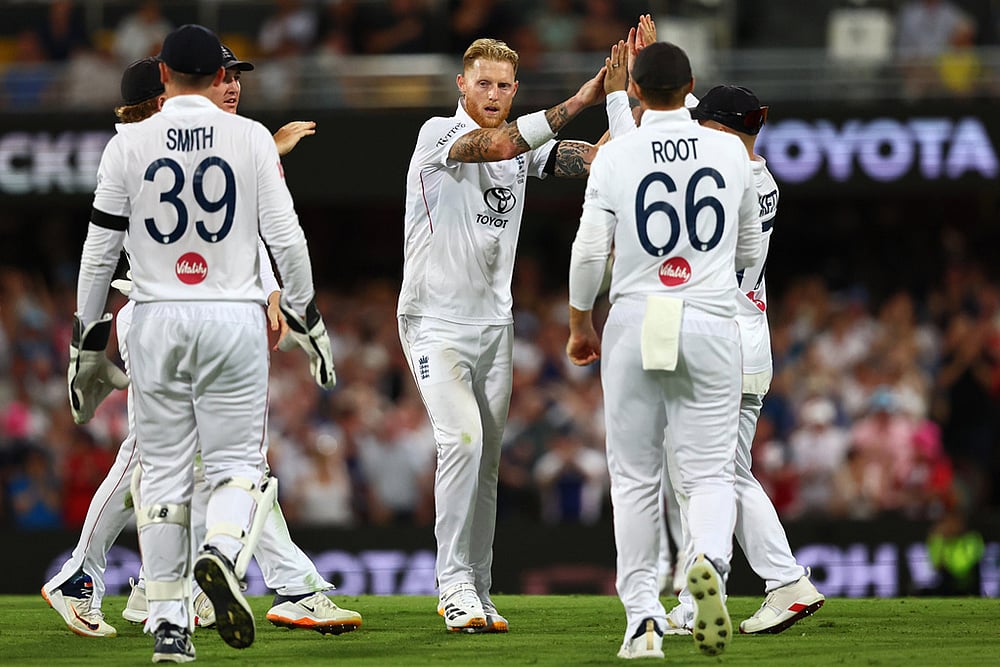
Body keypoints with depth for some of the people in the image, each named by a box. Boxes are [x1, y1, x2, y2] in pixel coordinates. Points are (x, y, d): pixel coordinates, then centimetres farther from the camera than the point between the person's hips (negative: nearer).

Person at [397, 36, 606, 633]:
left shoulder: (524, 144, 7)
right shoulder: (438, 136, -11)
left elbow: (589, 157, -7)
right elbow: (497, 144, -30)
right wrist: (580, 101, -35)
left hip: (494, 325, 6)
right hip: (435, 321, -6)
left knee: (486, 462, 6)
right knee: (462, 438, -21)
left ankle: (475, 596, 11)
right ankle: (455, 585, -17)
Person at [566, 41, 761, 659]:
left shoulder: (616, 155, -6)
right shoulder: (731, 151, 2)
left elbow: (590, 250, -7)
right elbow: (750, 250, 12)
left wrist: (580, 324, 7)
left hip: (635, 324, -1)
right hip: (712, 324, 1)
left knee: (635, 477, 9)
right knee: (710, 470, 2)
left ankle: (643, 617, 6)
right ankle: (710, 560, -30)